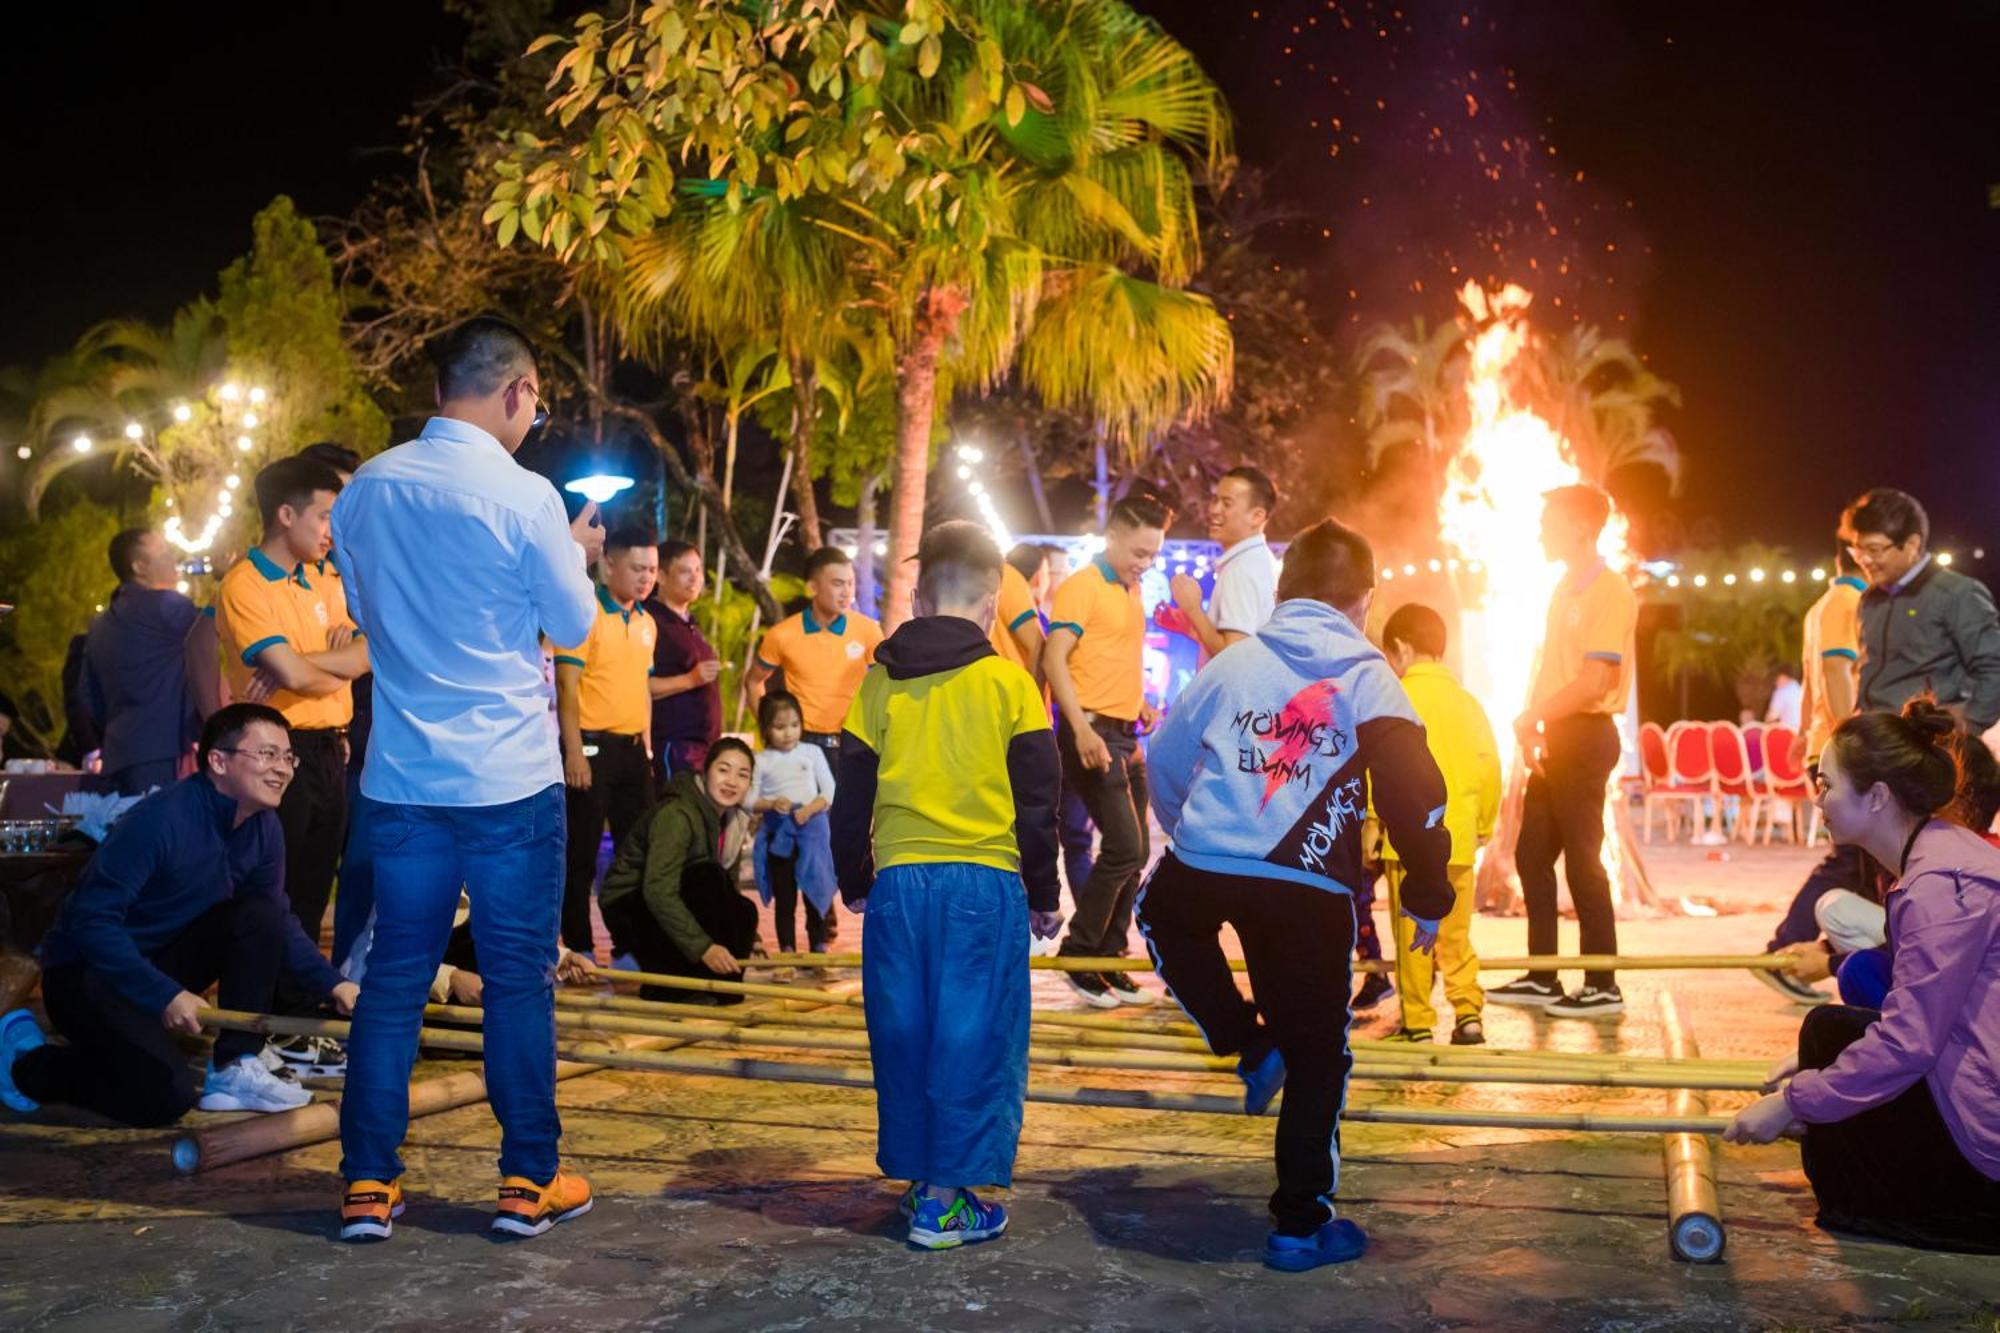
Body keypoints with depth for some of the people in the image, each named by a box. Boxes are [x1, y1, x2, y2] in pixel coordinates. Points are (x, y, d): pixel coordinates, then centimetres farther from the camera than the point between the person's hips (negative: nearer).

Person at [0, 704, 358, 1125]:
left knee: (262, 915, -15)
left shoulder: (264, 829, -3)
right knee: (167, 1095, -24)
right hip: (86, 970, -7)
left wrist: (333, 984, -8)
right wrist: (164, 995, -30)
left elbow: (279, 924, 6)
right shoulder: (162, 818, -26)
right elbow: (91, 919, -27)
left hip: (164, 959, 7)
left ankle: (235, 1069, -9)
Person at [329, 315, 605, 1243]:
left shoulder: (367, 489, 3)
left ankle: (368, 1185, 15)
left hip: (403, 774, 5)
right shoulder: (523, 496, -13)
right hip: (510, 777, -4)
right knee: (518, 978, 5)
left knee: (394, 975, 11)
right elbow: (576, 625, -2)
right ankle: (529, 1182, 13)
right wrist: (578, 555, 15)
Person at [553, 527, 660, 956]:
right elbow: (567, 685, -14)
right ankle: (577, 947, 8)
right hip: (593, 746, -7)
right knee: (581, 853, 0)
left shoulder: (647, 623, 13)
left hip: (633, 748, 8)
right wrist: (574, 750, -18)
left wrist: (647, 743, 15)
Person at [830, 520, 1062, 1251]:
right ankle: (948, 1198, 6)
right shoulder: (1008, 684, -3)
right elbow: (1037, 804, -1)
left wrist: (854, 883, 21)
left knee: (902, 1035, 13)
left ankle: (915, 1179, 22)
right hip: (986, 885, -3)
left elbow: (852, 799, 9)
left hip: (899, 882, 3)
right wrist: (1044, 897, 9)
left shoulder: (880, 683, 4)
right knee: (976, 1040, 4)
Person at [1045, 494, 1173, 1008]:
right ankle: (1078, 956, 0)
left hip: (1125, 735, 9)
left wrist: (1143, 706, 11)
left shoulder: (1131, 592, 17)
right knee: (1123, 847, -12)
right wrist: (1082, 728, -25)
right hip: (1092, 733, -9)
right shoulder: (1081, 587, -8)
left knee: (1135, 851, 9)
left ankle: (1107, 958, 18)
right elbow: (1054, 660, -16)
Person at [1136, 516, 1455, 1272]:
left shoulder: (1234, 662, 16)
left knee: (1165, 917, 37)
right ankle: (1302, 1224, 19)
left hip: (1199, 870, 2)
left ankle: (1248, 1046, 25)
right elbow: (1415, 793, -5)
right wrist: (1428, 898, 6)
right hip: (1310, 890, -2)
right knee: (1316, 1054, 13)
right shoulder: (1366, 678, 6)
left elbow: (1165, 761, 23)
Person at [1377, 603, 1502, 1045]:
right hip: (1459, 840, 5)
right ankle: (1468, 1012, 7)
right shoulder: (1467, 701, 10)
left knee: (1412, 937, 2)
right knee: (1455, 933, 14)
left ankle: (1417, 1022, 5)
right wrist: (1484, 824, 20)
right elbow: (1489, 766, 10)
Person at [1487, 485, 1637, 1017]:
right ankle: (1541, 978, 18)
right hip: (1554, 738, 9)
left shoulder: (1609, 592, -12)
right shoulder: (1565, 589, 16)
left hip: (1585, 736, -9)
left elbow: (1594, 682, -19)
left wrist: (1533, 717, -12)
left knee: (1581, 858, -6)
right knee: (1531, 853, 10)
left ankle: (1603, 987, 3)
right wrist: (1534, 724, 4)